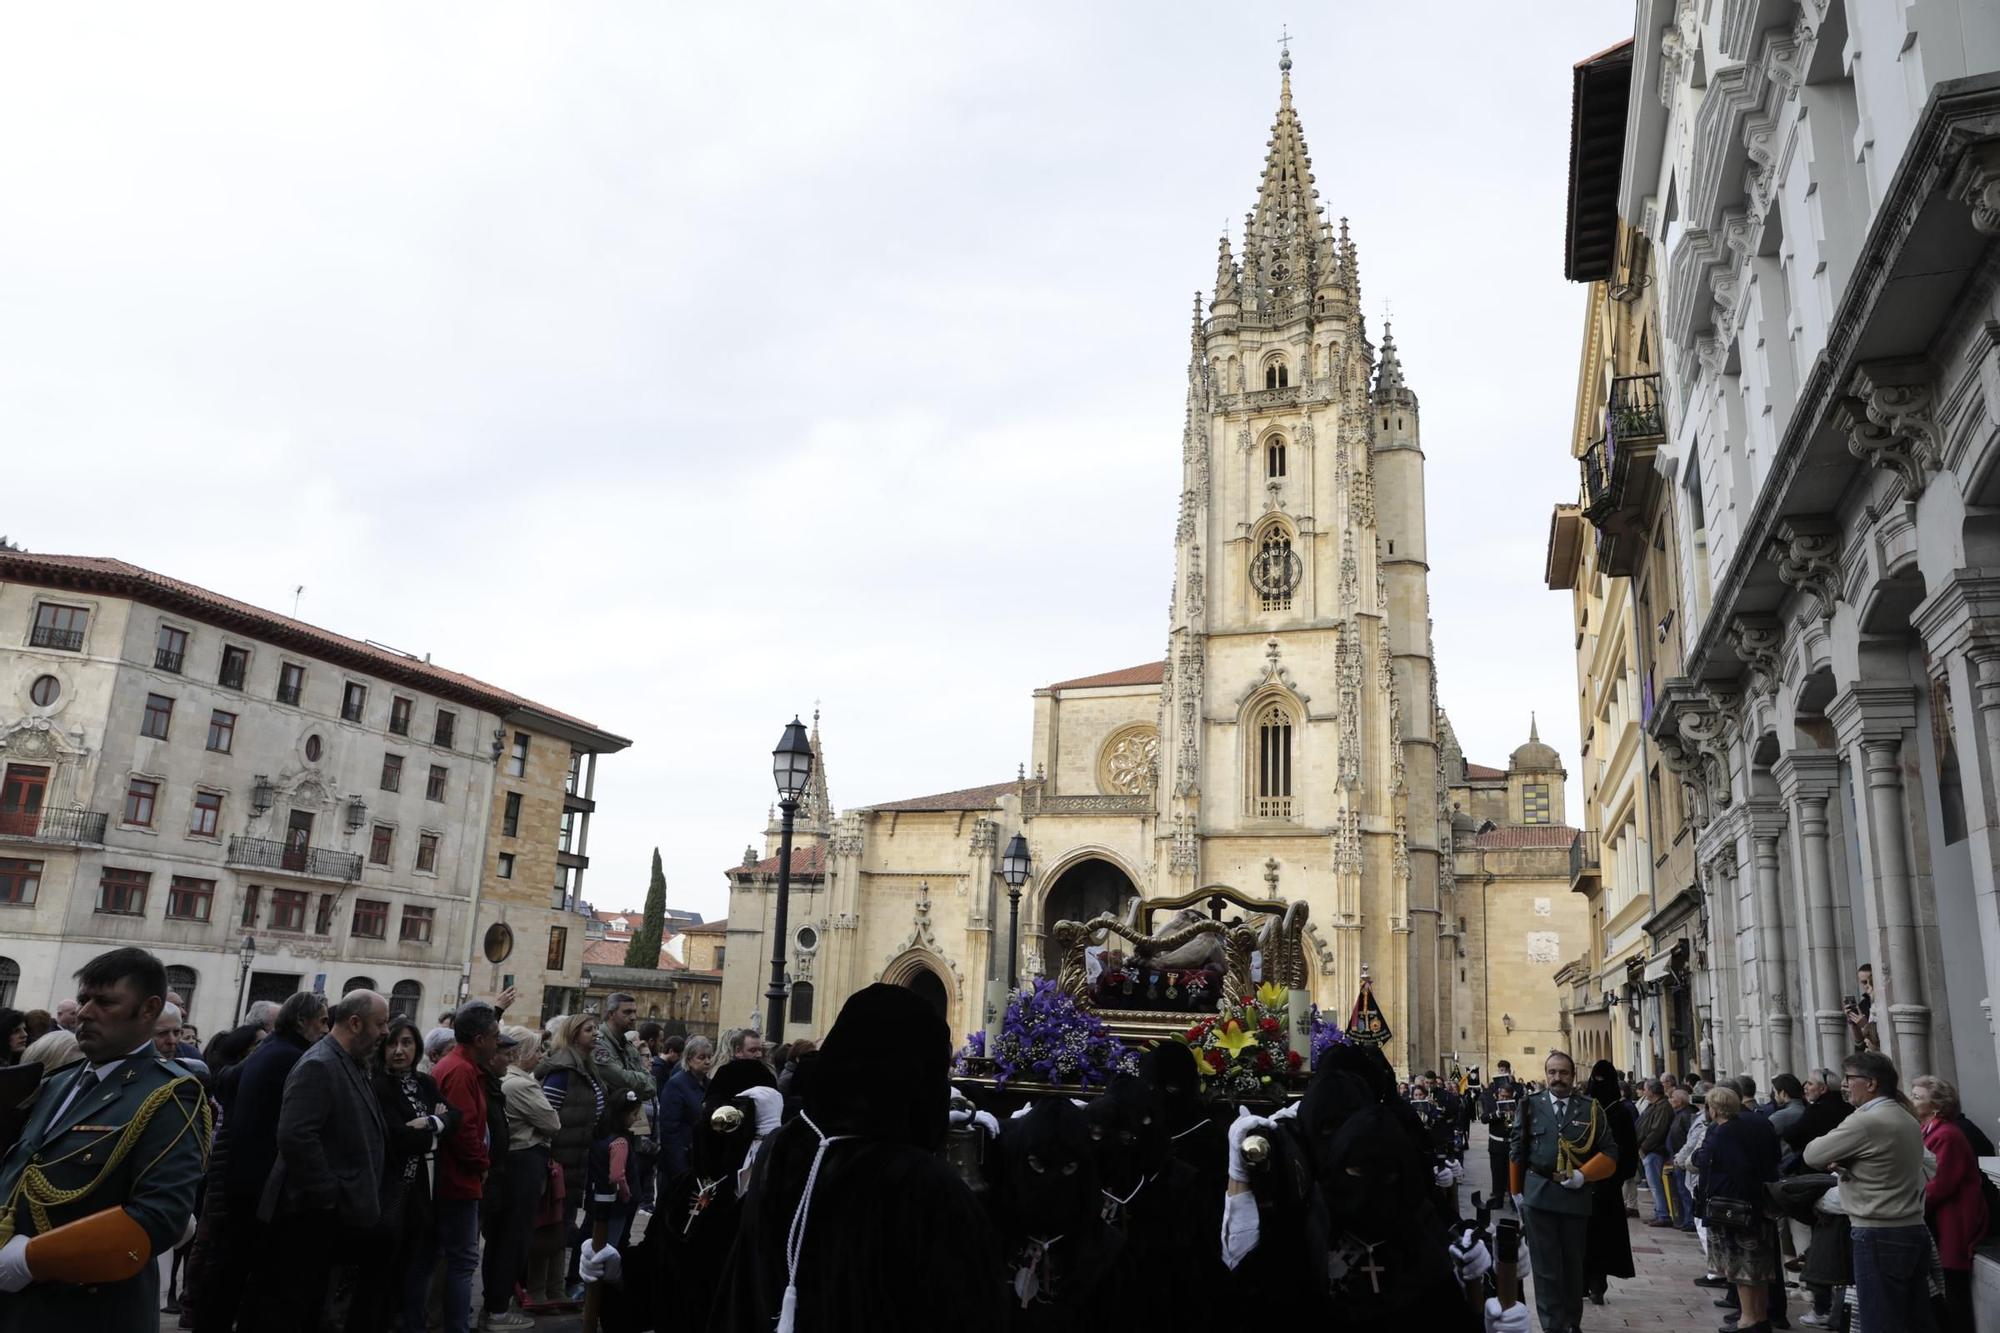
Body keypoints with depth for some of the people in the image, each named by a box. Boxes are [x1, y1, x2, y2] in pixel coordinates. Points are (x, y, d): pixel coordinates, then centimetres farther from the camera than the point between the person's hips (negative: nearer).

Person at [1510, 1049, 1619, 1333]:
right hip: (1538, 1195, -1)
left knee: (1573, 1264, 15)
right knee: (1546, 1266, 1)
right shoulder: (1530, 1107, 1)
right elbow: (1517, 1152, 6)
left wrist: (1583, 1175, -12)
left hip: (1576, 1195, 1)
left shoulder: (1591, 1109, 1)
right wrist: (1517, 1192, 4)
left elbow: (1609, 1153, 2)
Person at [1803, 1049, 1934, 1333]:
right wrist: (1846, 1161, 7)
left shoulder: (1866, 1121, -17)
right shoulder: (1907, 1119, 12)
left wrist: (1835, 1151, 9)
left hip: (1879, 1237, -9)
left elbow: (1812, 1155, -12)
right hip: (1914, 1230, 9)